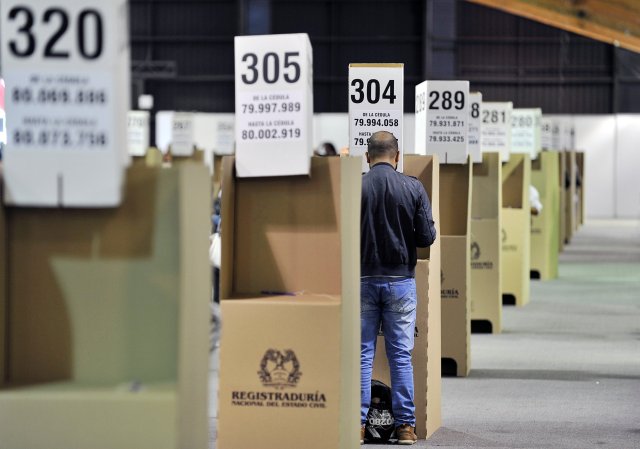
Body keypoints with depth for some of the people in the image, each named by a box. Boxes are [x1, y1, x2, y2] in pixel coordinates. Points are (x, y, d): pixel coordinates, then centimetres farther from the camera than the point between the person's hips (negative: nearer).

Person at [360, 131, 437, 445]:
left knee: (361, 354, 6)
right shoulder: (413, 188, -4)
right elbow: (427, 236, -3)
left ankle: (357, 424, 4)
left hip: (363, 280, 0)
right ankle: (405, 425, 6)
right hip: (401, 280, 0)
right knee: (401, 355, 6)